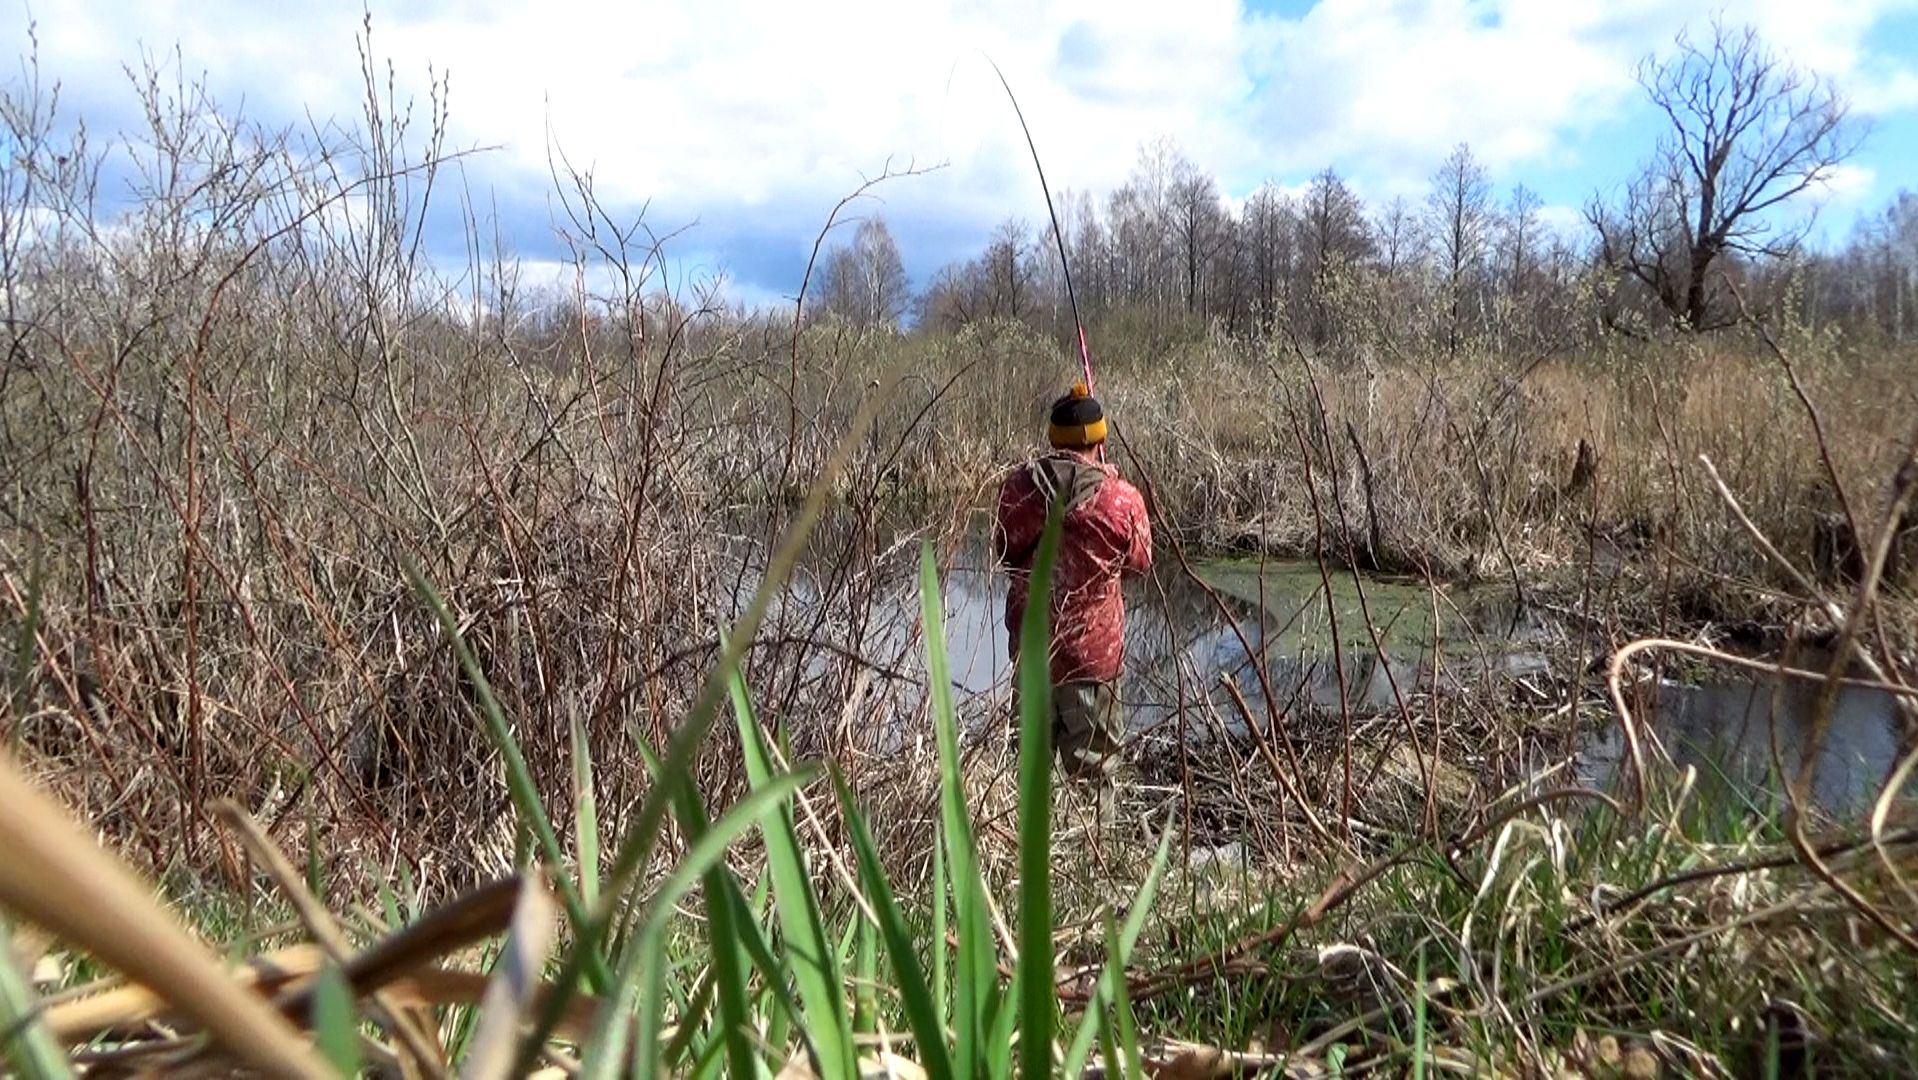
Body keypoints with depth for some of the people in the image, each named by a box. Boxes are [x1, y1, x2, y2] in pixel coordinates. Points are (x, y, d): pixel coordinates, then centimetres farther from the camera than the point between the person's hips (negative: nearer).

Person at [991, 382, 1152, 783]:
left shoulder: (1018, 485, -6)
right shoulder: (1122, 497, -14)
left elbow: (1003, 554, 6)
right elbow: (1139, 564, 3)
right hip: (1094, 645, -3)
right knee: (1092, 760, 9)